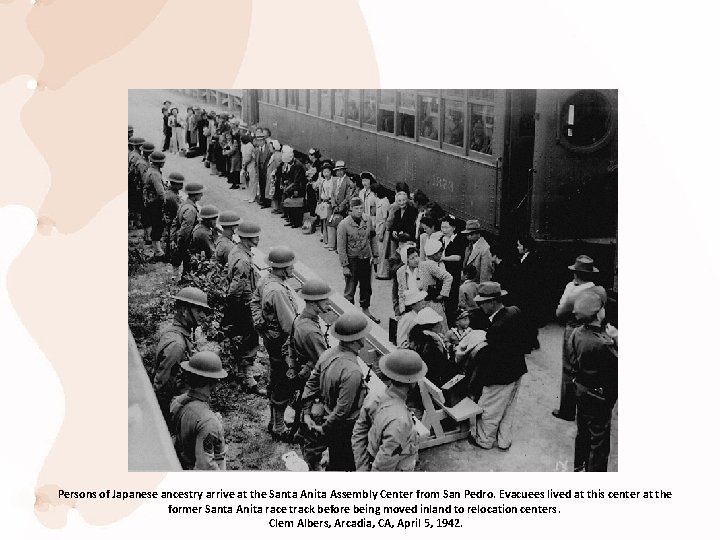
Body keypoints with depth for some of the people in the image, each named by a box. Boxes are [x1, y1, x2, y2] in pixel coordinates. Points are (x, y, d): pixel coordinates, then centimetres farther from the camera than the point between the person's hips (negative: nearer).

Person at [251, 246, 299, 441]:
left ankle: (274, 421, 39)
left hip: (270, 337, 10)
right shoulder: (277, 291, -31)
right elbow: (290, 326, -28)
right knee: (283, 387, 4)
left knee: (276, 382, 23)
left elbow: (254, 301, 18)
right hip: (281, 343, -10)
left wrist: (260, 321, 14)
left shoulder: (266, 280, 0)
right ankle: (279, 429, 18)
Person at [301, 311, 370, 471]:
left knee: (335, 461, 27)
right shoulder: (352, 372, -33)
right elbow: (343, 409, -28)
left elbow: (311, 383, 2)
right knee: (343, 465, 14)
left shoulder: (328, 354, -7)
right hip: (345, 429, -8)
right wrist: (324, 428, -13)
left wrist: (307, 413, 8)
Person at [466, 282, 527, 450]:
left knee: (490, 411, 16)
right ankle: (504, 440, 41)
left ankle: (484, 440, 35)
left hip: (500, 378, -8)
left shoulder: (496, 327, -34)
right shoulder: (515, 312, -9)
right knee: (508, 408, 25)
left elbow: (487, 356, -25)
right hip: (517, 372, 8)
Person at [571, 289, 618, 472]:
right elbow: (618, 366, -23)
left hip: (581, 390, 8)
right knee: (599, 442, 9)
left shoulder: (576, 333, -9)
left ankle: (580, 465, 48)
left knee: (583, 432, 29)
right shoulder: (602, 344, -34)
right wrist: (616, 339, -16)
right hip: (600, 398, -8)